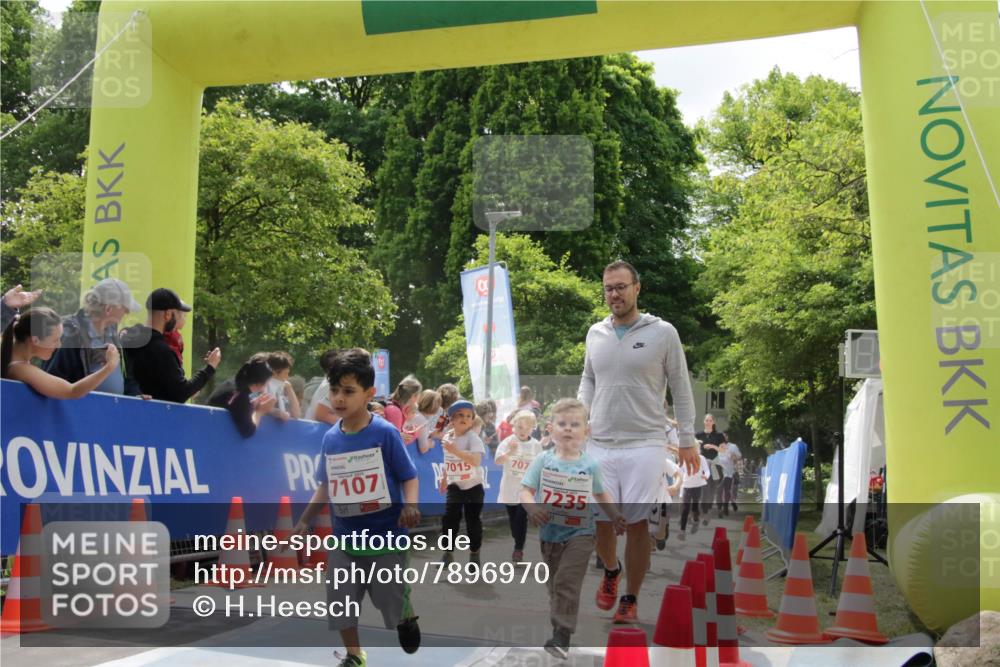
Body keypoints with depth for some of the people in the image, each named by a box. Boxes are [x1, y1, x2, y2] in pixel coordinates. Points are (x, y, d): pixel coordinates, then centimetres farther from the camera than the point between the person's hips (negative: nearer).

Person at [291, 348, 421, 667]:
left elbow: (409, 477, -10)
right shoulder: (330, 438, 0)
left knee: (393, 601, 7)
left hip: (386, 534, -4)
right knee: (339, 602, 9)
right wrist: (305, 520, 9)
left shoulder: (385, 433, -14)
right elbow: (326, 486, 11)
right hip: (345, 536, 4)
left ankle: (407, 617, 42)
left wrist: (410, 505, -29)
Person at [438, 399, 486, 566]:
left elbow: (476, 461, -35)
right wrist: (444, 479, 23)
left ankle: (474, 553, 22)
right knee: (449, 518, -3)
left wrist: (455, 450, -39)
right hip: (454, 486, 4)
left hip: (473, 486, -4)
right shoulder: (447, 437, 1)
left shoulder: (473, 438, -18)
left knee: (473, 520, 4)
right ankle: (448, 553, 11)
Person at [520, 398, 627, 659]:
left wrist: (616, 516, 0)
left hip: (579, 534, -2)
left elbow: (601, 494, 12)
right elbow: (525, 491, -8)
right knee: (554, 584, 15)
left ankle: (561, 636, -11)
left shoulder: (590, 465, -3)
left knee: (566, 582, -14)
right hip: (550, 533, 2)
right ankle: (561, 624, 33)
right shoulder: (543, 461, -6)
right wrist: (532, 508, -28)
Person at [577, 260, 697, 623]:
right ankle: (611, 571, 37)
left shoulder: (663, 332, -4)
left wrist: (687, 440, 1)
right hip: (599, 444, 4)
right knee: (600, 522, 6)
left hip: (644, 445, -3)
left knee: (637, 523, 0)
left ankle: (630, 599, 18)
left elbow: (681, 388, 1)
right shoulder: (595, 334, 8)